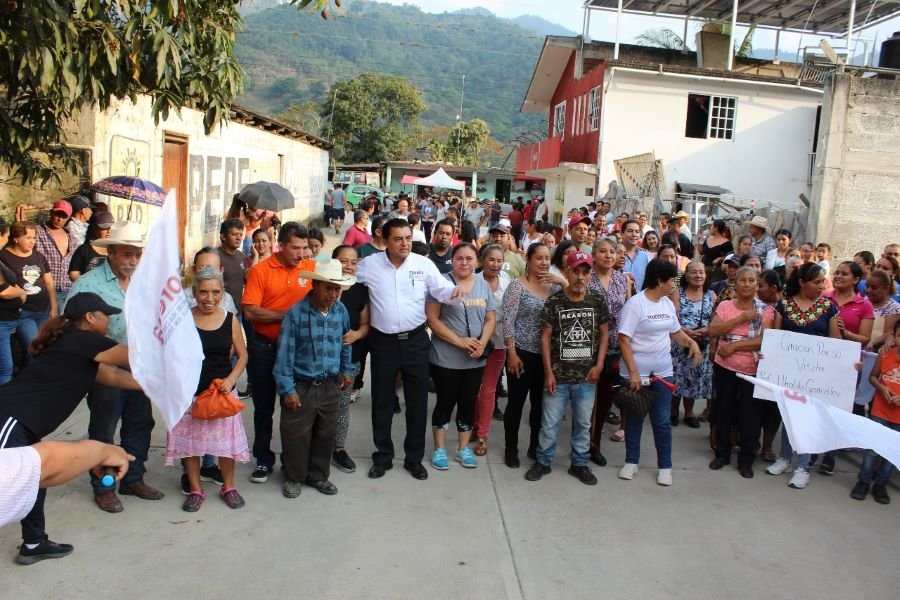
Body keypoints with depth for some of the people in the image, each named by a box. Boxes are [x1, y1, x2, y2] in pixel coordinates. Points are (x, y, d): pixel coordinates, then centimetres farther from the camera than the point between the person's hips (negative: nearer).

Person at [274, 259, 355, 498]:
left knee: (326, 434, 15)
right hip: (302, 386, -4)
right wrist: (287, 389, -13)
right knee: (296, 435, 8)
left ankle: (318, 475, 34)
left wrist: (347, 370, 20)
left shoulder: (341, 310, -2)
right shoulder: (296, 314, -15)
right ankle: (293, 477, 29)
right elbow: (285, 354, -13)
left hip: (331, 386, 4)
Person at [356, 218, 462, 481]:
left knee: (417, 402, 9)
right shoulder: (370, 264, -3)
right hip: (383, 342, 0)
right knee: (382, 402, 12)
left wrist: (456, 291, -24)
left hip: (415, 341, 0)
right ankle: (382, 456, 29)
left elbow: (442, 291, -4)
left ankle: (414, 458, 26)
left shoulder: (424, 264, -3)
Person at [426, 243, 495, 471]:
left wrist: (482, 343, -10)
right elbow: (432, 318, -13)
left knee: (468, 403, 13)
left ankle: (463, 448, 28)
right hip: (445, 359, -4)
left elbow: (491, 319, 8)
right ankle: (439, 449, 21)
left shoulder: (484, 285, 7)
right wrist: (458, 341, -18)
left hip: (475, 360, 4)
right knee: (445, 403, 6)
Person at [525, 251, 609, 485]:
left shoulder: (598, 302, -1)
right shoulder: (554, 301, -7)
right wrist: (548, 372, -7)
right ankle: (543, 461, 25)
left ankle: (579, 464, 29)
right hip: (558, 375, -2)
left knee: (583, 423, 14)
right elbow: (545, 337, -4)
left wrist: (599, 365, -5)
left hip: (587, 376, 2)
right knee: (549, 422, 8)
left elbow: (604, 334, 6)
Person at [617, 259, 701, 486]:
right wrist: (633, 372, -21)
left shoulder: (668, 303, 6)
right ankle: (631, 462, 25)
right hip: (636, 373, -5)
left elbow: (675, 331, 20)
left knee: (662, 421, 9)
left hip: (662, 373, 5)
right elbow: (624, 340, -18)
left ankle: (665, 467, 21)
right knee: (634, 419, 10)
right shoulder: (635, 303, -15)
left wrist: (691, 342, 0)